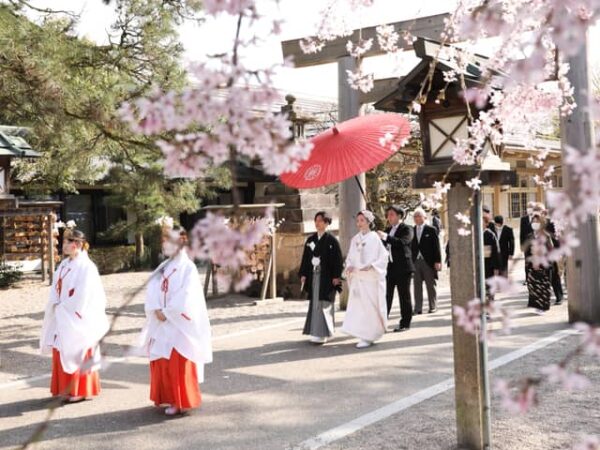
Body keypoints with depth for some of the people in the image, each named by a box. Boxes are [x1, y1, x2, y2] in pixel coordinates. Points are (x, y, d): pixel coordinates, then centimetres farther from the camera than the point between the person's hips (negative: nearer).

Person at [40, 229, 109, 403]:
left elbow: (83, 296, -18)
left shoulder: (86, 266, -15)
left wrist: (63, 307, -11)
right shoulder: (64, 265, 10)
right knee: (62, 353, 12)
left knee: (77, 354, 0)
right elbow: (56, 290, 12)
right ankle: (67, 388, 21)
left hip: (76, 319, -8)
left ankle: (80, 390, 10)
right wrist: (57, 307, -4)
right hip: (61, 318, 8)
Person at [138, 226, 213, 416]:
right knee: (162, 362, 10)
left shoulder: (188, 268, -9)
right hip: (162, 324, 7)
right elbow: (152, 288, 3)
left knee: (178, 363, -4)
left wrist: (167, 312, -15)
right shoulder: (163, 267, 13)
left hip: (179, 325, -7)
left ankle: (180, 401, 5)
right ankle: (166, 397, 22)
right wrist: (156, 309, -12)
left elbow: (185, 297, -16)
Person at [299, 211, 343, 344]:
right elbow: (305, 258, 13)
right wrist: (303, 274, 7)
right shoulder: (310, 240, 11)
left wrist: (336, 277, -12)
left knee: (323, 305, -6)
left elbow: (338, 259, -7)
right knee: (314, 305, 8)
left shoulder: (332, 240, -5)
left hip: (326, 277, -5)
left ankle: (321, 334, -4)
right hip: (313, 276, 5)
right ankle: (316, 332, 16)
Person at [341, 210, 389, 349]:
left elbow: (383, 257, -6)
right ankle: (364, 336, 10)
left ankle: (367, 337, 0)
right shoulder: (355, 239, 11)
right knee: (357, 305, 1)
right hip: (357, 277, 5)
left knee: (369, 307, -5)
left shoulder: (375, 238, -4)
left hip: (371, 277, -5)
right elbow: (350, 257, 14)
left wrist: (371, 266, -19)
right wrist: (349, 266, -6)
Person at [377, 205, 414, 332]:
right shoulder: (388, 230, 17)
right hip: (389, 267, 6)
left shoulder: (406, 229, -5)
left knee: (404, 296, 2)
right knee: (386, 295, 3)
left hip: (402, 267, -6)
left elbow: (402, 242, -23)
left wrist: (386, 237, -29)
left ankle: (405, 323, 9)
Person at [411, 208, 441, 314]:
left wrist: (437, 261, -8)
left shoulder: (431, 230, 2)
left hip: (428, 262, -2)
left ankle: (433, 307, 13)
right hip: (415, 262, 2)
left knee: (431, 285, 5)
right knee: (417, 286, 3)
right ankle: (418, 308, 6)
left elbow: (436, 246, -1)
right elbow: (410, 246, 6)